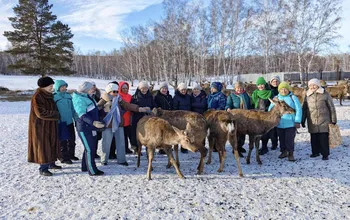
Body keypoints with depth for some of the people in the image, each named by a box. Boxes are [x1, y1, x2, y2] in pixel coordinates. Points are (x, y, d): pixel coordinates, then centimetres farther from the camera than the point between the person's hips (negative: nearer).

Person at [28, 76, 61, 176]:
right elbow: (41, 113, -24)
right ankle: (43, 168, 8)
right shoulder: (37, 97, -18)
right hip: (41, 126, -9)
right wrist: (56, 114, -16)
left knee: (52, 144, 15)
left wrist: (56, 114, 1)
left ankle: (51, 163, 29)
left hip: (50, 125, 9)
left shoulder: (48, 96, 7)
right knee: (43, 146, -2)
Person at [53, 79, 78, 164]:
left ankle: (71, 154, 32)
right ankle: (64, 157, 16)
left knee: (72, 139, 15)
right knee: (62, 141, 3)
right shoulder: (54, 97, -9)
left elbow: (72, 108, 14)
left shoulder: (68, 95, 7)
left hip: (70, 121, 6)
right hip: (60, 123, -6)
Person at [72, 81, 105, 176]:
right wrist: (93, 122, -41)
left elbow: (95, 111, 23)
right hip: (84, 128, -10)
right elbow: (83, 115, -28)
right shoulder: (79, 100, -17)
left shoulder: (89, 97, 12)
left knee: (92, 148, 17)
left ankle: (85, 167, 31)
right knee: (90, 149, -4)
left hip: (92, 127, 10)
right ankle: (92, 171, 6)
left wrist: (99, 122, 29)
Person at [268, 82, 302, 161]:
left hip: (290, 124, -3)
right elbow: (270, 109, 10)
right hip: (279, 124, 4)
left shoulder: (293, 98, -1)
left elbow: (298, 110, -3)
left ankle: (290, 153, 11)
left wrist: (297, 121, -9)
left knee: (290, 140, -1)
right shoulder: (276, 98, 7)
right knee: (282, 139, 14)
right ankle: (283, 151, 30)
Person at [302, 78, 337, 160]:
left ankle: (325, 154, 10)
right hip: (312, 122, 3)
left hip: (324, 121, -3)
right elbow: (304, 109, 14)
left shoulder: (325, 94, -2)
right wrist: (303, 120, 14)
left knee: (324, 138, -1)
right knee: (314, 138, 10)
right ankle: (315, 152, 25)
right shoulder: (307, 96, 7)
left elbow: (331, 108, 2)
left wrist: (333, 120, 1)